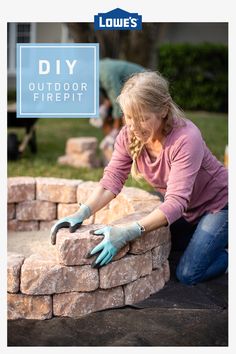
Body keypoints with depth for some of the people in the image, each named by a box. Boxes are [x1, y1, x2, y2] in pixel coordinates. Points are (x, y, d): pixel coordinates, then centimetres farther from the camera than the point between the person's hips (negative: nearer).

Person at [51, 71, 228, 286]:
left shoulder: (186, 139, -36)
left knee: (188, 275, -12)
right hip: (184, 207, 6)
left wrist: (128, 233, -52)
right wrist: (81, 214, -37)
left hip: (218, 202, -6)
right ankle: (199, 235, 27)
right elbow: (112, 180, -20)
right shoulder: (129, 134, -18)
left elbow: (176, 202, -41)